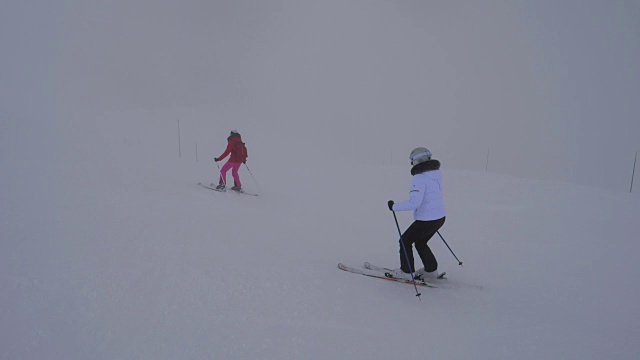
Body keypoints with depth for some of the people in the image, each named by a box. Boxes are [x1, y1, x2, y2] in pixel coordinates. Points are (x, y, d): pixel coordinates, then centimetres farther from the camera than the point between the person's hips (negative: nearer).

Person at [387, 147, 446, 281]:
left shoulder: (419, 177, -21)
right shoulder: (436, 172, 5)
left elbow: (414, 203, -28)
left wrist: (394, 207, -17)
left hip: (426, 220, -8)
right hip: (440, 217, 8)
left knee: (405, 240, 12)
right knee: (420, 242, 27)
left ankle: (406, 271, 21)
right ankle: (431, 270, 32)